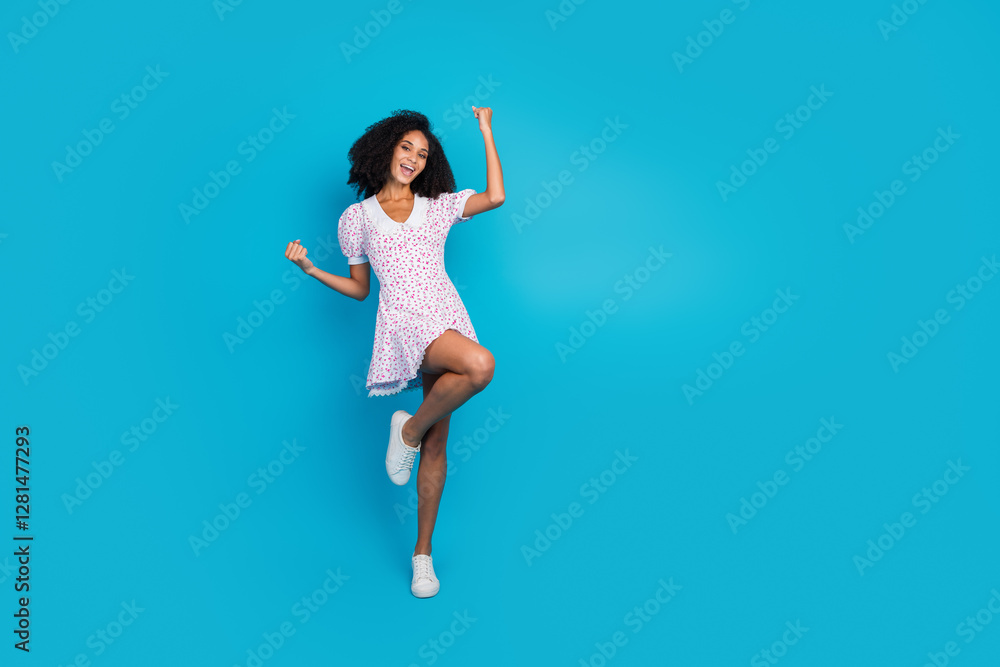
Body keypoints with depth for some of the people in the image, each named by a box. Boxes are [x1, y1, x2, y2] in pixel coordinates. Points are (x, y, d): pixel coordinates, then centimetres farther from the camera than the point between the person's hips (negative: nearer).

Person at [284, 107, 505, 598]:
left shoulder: (437, 206, 16)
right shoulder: (357, 217, 12)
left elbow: (495, 196, 3)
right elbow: (359, 288, 16)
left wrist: (486, 131, 10)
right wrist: (310, 269, 3)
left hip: (447, 318, 4)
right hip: (404, 322, -3)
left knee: (437, 444, 2)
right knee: (480, 365, -33)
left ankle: (423, 552, 14)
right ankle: (409, 429, -8)